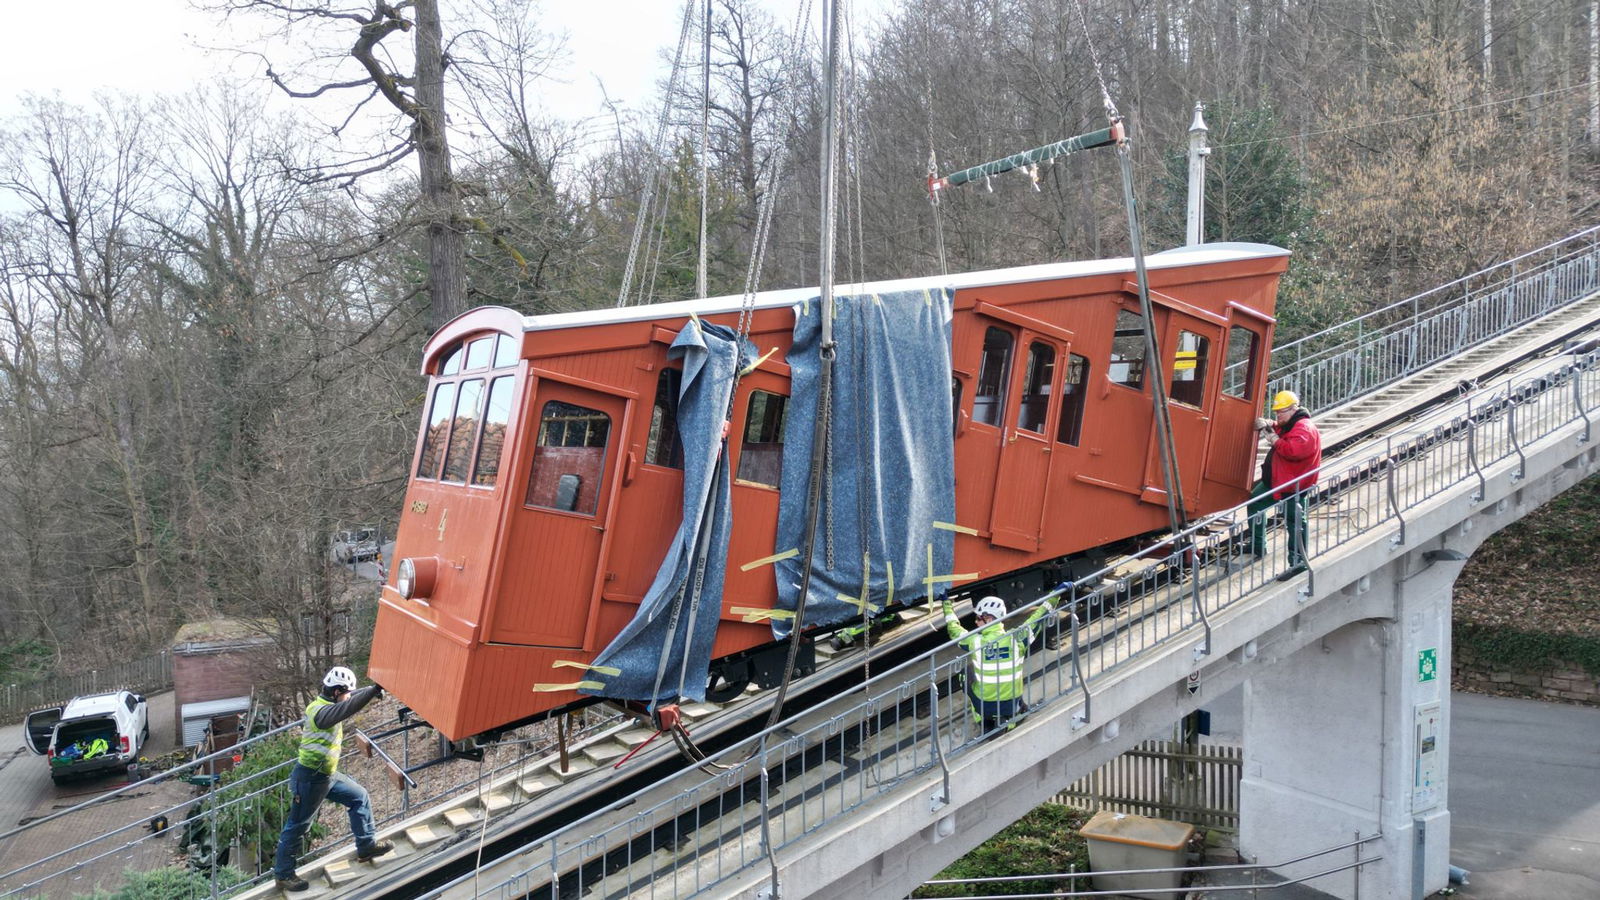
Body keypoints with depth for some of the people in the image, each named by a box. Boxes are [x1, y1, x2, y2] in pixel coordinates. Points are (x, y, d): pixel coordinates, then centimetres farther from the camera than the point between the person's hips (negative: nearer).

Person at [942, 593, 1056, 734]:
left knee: (967, 670, 26)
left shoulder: (975, 641, -17)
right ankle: (1009, 717, 13)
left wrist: (947, 602, 15)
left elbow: (953, 628, 1)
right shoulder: (1016, 638, -15)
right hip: (1012, 705, 2)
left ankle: (983, 721, 21)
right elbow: (1038, 618, -3)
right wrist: (1054, 595, 8)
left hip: (984, 705, -2)